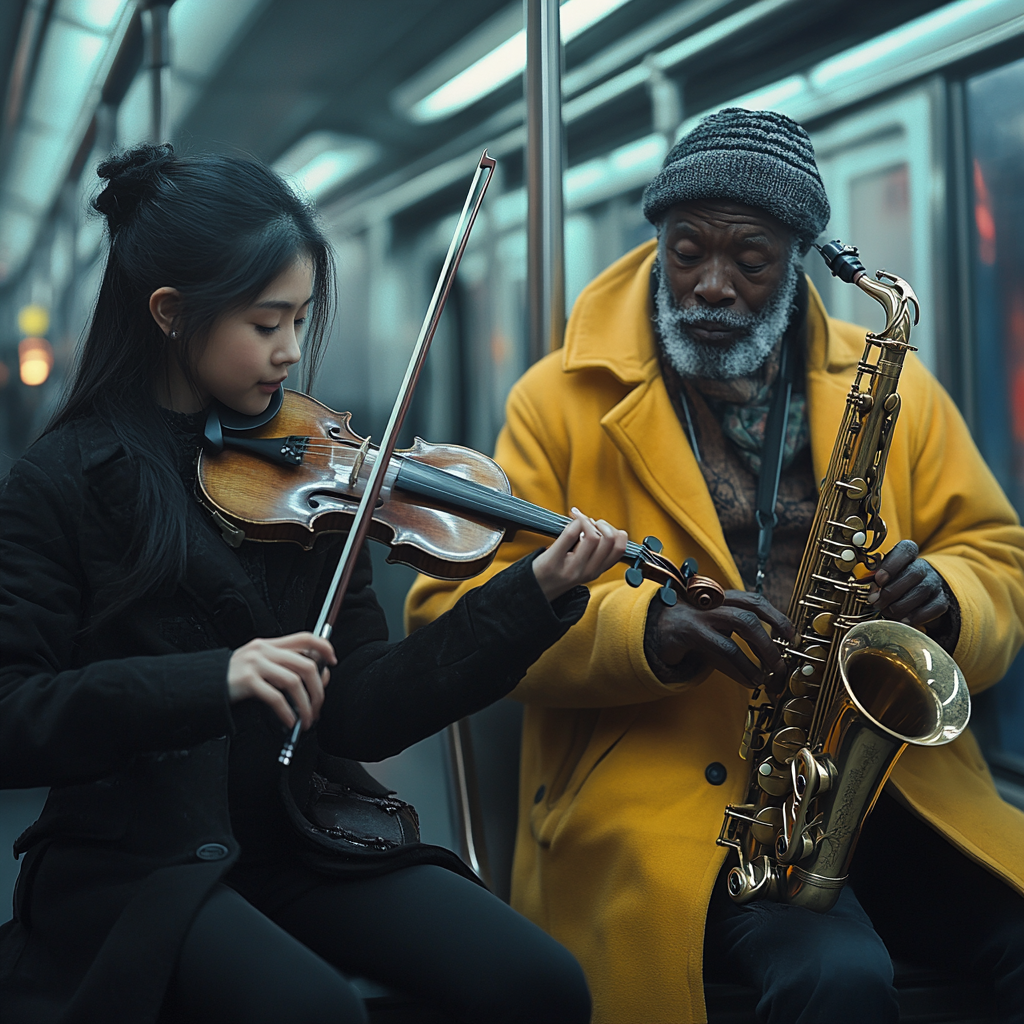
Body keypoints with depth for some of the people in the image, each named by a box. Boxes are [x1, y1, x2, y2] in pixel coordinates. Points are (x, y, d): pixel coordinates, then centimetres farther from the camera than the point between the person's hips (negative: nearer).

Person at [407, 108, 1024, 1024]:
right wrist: (643, 629, -20)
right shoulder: (563, 399, 4)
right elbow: (451, 605, -2)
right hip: (669, 791, -4)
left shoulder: (892, 387, 13)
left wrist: (942, 598, -10)